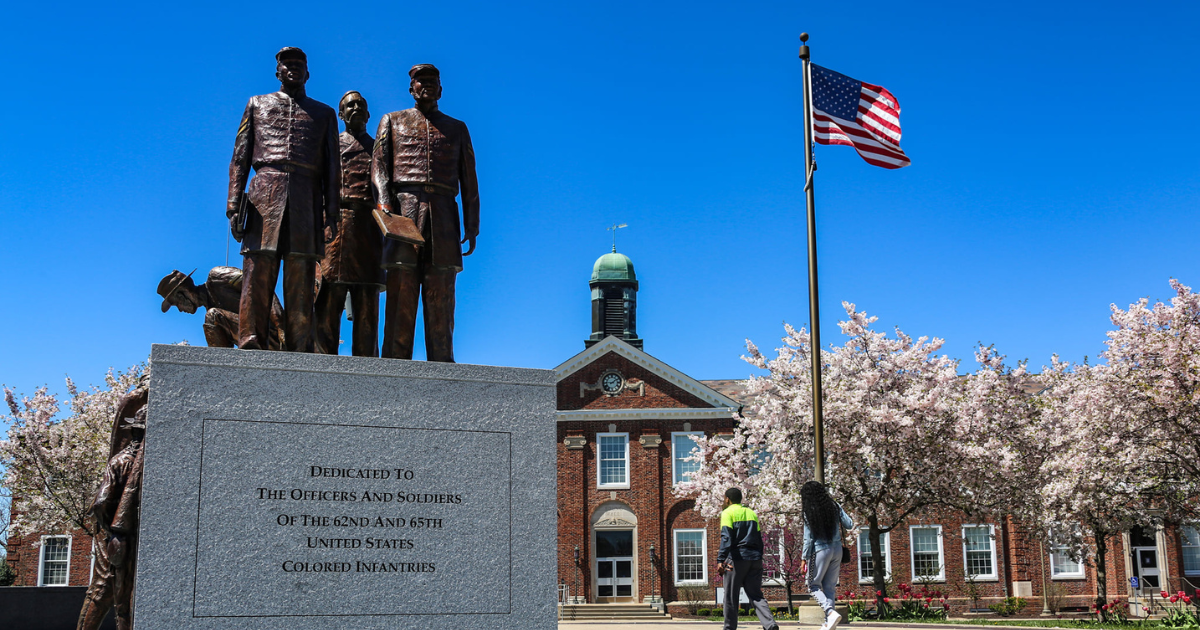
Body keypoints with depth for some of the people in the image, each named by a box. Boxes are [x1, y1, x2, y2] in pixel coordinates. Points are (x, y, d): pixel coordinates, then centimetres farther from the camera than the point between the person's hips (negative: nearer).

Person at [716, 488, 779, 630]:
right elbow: (759, 539, 18)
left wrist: (720, 560, -18)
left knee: (731, 597, 4)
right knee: (756, 595, 4)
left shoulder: (728, 513, 0)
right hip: (755, 559, 5)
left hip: (737, 559, -5)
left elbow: (726, 538, -13)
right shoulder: (751, 513, 18)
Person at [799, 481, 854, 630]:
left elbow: (808, 538, -10)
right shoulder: (834, 506, 3)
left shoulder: (809, 512, -9)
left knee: (813, 585, 6)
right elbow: (850, 525, 4)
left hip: (820, 550, -5)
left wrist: (804, 558, -4)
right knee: (829, 587, 12)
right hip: (837, 549, 5)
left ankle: (831, 613, -15)